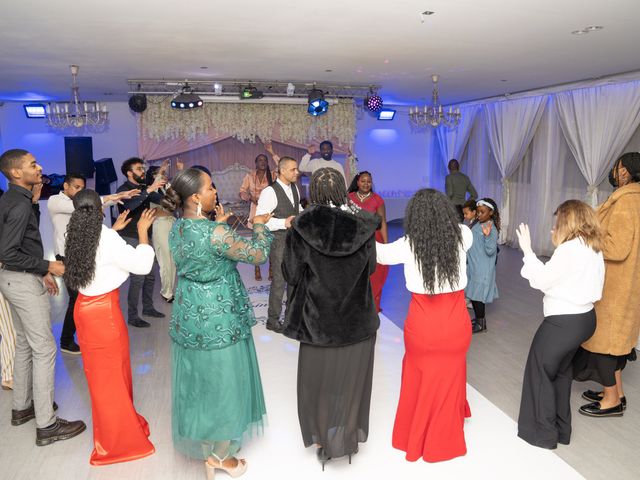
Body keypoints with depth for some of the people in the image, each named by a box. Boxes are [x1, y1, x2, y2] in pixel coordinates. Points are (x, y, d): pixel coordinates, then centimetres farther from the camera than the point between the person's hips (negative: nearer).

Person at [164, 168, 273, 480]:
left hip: (189, 315, 8)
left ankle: (202, 447, 40)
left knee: (198, 382, 21)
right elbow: (258, 255, -19)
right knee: (221, 383, 11)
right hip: (218, 319, -8)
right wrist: (260, 224, -4)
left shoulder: (177, 228, -1)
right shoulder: (215, 233, -26)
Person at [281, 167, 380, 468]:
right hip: (359, 320, 2)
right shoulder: (363, 226, -12)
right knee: (351, 380, 21)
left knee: (320, 381, 19)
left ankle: (325, 442, 33)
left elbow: (291, 274, -7)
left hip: (319, 322, -1)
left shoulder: (301, 230, -17)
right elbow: (371, 267, 1)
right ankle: (350, 438, 37)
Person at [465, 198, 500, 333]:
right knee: (472, 295, 16)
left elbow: (490, 251, -24)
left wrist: (487, 235, -35)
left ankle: (481, 324, 15)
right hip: (473, 267, 8)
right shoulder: (477, 225, 7)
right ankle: (478, 319, 33)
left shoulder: (491, 229, -17)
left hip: (482, 270, -8)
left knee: (477, 295, 0)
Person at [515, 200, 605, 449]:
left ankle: (543, 433, 19)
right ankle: (561, 429, 33)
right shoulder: (594, 248, 6)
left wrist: (528, 251, -12)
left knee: (540, 372, 7)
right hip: (585, 317, 9)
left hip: (564, 322, -9)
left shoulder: (570, 249, -21)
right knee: (562, 371, 22)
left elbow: (541, 280, -19)